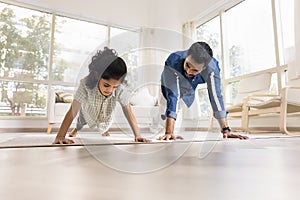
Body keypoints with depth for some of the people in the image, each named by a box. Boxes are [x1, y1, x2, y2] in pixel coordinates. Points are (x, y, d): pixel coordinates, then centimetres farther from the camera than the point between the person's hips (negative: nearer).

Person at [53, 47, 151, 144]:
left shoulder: (121, 90, -41)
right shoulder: (86, 84, -46)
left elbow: (129, 113, -32)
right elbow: (72, 111, -44)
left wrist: (138, 136, -35)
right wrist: (60, 136, -48)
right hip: (87, 112, 0)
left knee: (105, 126, 31)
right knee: (82, 121, 34)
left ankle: (104, 130, 70)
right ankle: (77, 129, 71)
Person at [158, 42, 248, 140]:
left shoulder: (211, 67, -38)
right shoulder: (173, 61, -45)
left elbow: (216, 96, -36)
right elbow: (172, 96, -48)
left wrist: (226, 130, -40)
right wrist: (169, 132, -53)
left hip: (191, 87, 2)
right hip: (170, 84, -1)